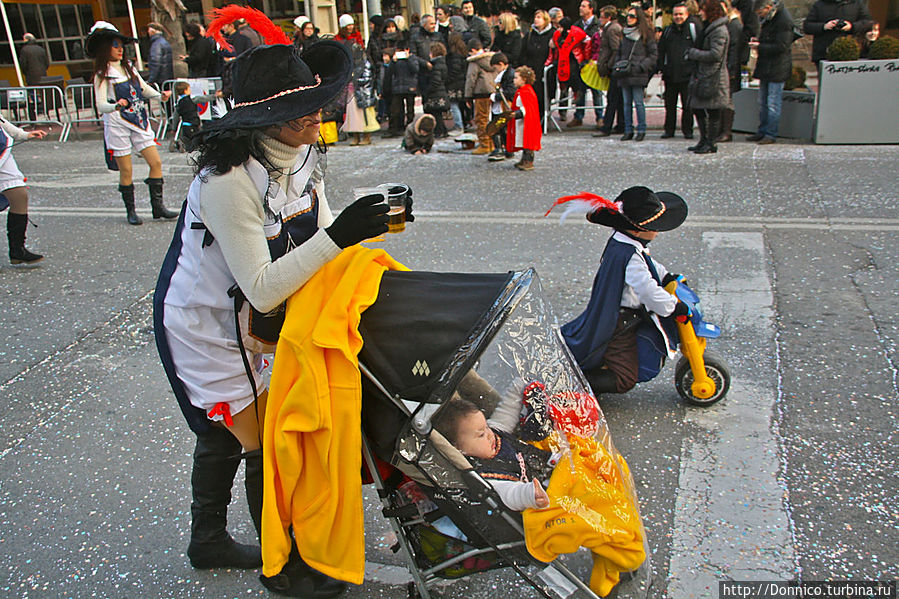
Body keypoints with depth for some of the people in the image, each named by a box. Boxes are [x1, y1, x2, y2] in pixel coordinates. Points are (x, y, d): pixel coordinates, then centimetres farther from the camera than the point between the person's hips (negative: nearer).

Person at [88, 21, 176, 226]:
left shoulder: (128, 67, 12)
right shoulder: (102, 75, -7)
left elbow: (143, 88, 24)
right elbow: (100, 105, -16)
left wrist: (160, 96, 5)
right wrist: (116, 106, -37)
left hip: (139, 121, 6)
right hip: (117, 126, -6)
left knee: (156, 162, -1)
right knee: (126, 171, -1)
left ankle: (157, 206, 8)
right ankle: (130, 210, 13)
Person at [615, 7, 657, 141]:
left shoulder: (646, 35, -1)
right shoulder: (624, 34, 14)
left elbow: (653, 55, -2)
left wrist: (641, 67, -12)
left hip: (638, 75, -5)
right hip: (624, 75, 5)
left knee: (638, 103, -5)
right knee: (627, 103, 7)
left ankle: (641, 130, 3)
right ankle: (628, 130, 12)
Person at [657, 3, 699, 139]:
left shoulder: (694, 28, 1)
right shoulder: (667, 31, 12)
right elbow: (661, 51, 15)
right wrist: (662, 68, 4)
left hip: (687, 75, -3)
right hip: (670, 74, 4)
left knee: (687, 105, 1)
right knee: (669, 104, 9)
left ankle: (687, 130, 10)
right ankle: (669, 129, 18)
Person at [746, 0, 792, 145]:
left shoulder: (783, 20, -16)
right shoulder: (767, 19, 12)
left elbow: (781, 47, -20)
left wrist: (760, 47, -18)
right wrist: (758, 42, 5)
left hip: (777, 69, -9)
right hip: (766, 67, 9)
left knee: (773, 104, -5)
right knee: (763, 102, 14)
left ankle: (771, 134, 1)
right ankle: (762, 132, 22)